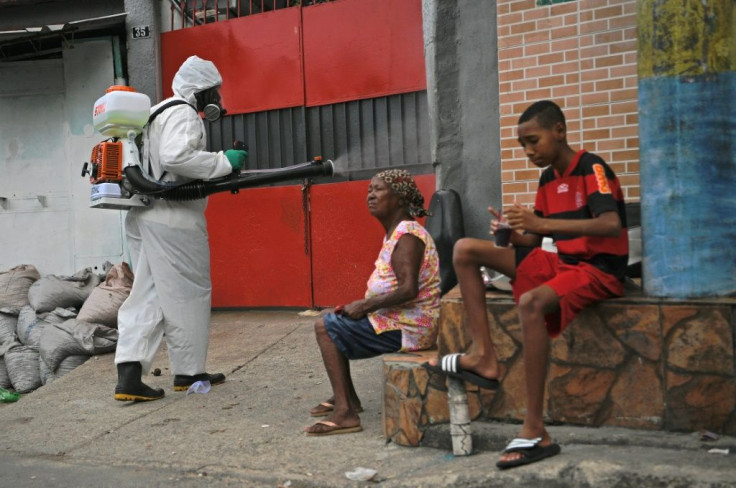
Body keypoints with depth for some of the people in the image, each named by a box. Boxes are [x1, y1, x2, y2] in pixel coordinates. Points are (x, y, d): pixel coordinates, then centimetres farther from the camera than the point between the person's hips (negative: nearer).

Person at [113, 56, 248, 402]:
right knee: (186, 295, 3)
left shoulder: (158, 113, 24)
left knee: (146, 295, 8)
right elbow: (176, 156, -26)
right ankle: (189, 372, 14)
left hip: (143, 216, 10)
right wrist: (222, 162, -19)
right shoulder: (184, 114, -9)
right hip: (172, 221, -10)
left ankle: (128, 374, -1)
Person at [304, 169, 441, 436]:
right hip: (401, 322, 11)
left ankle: (345, 411, -13)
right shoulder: (396, 233, 14)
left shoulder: (406, 236, -19)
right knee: (333, 320, 20)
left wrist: (364, 306, -19)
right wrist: (361, 306, 6)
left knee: (325, 327, -11)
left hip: (407, 329, -11)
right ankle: (346, 397, 28)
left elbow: (408, 290, -29)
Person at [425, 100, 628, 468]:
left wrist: (542, 223, -35)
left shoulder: (591, 169, -12)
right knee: (465, 249, -2)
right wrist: (514, 234, -13)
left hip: (599, 269, -8)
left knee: (531, 302, -40)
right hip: (561, 262, 8)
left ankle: (535, 432, -36)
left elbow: (613, 226, -28)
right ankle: (484, 357, -11)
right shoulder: (548, 178, 11)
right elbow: (536, 238, 11)